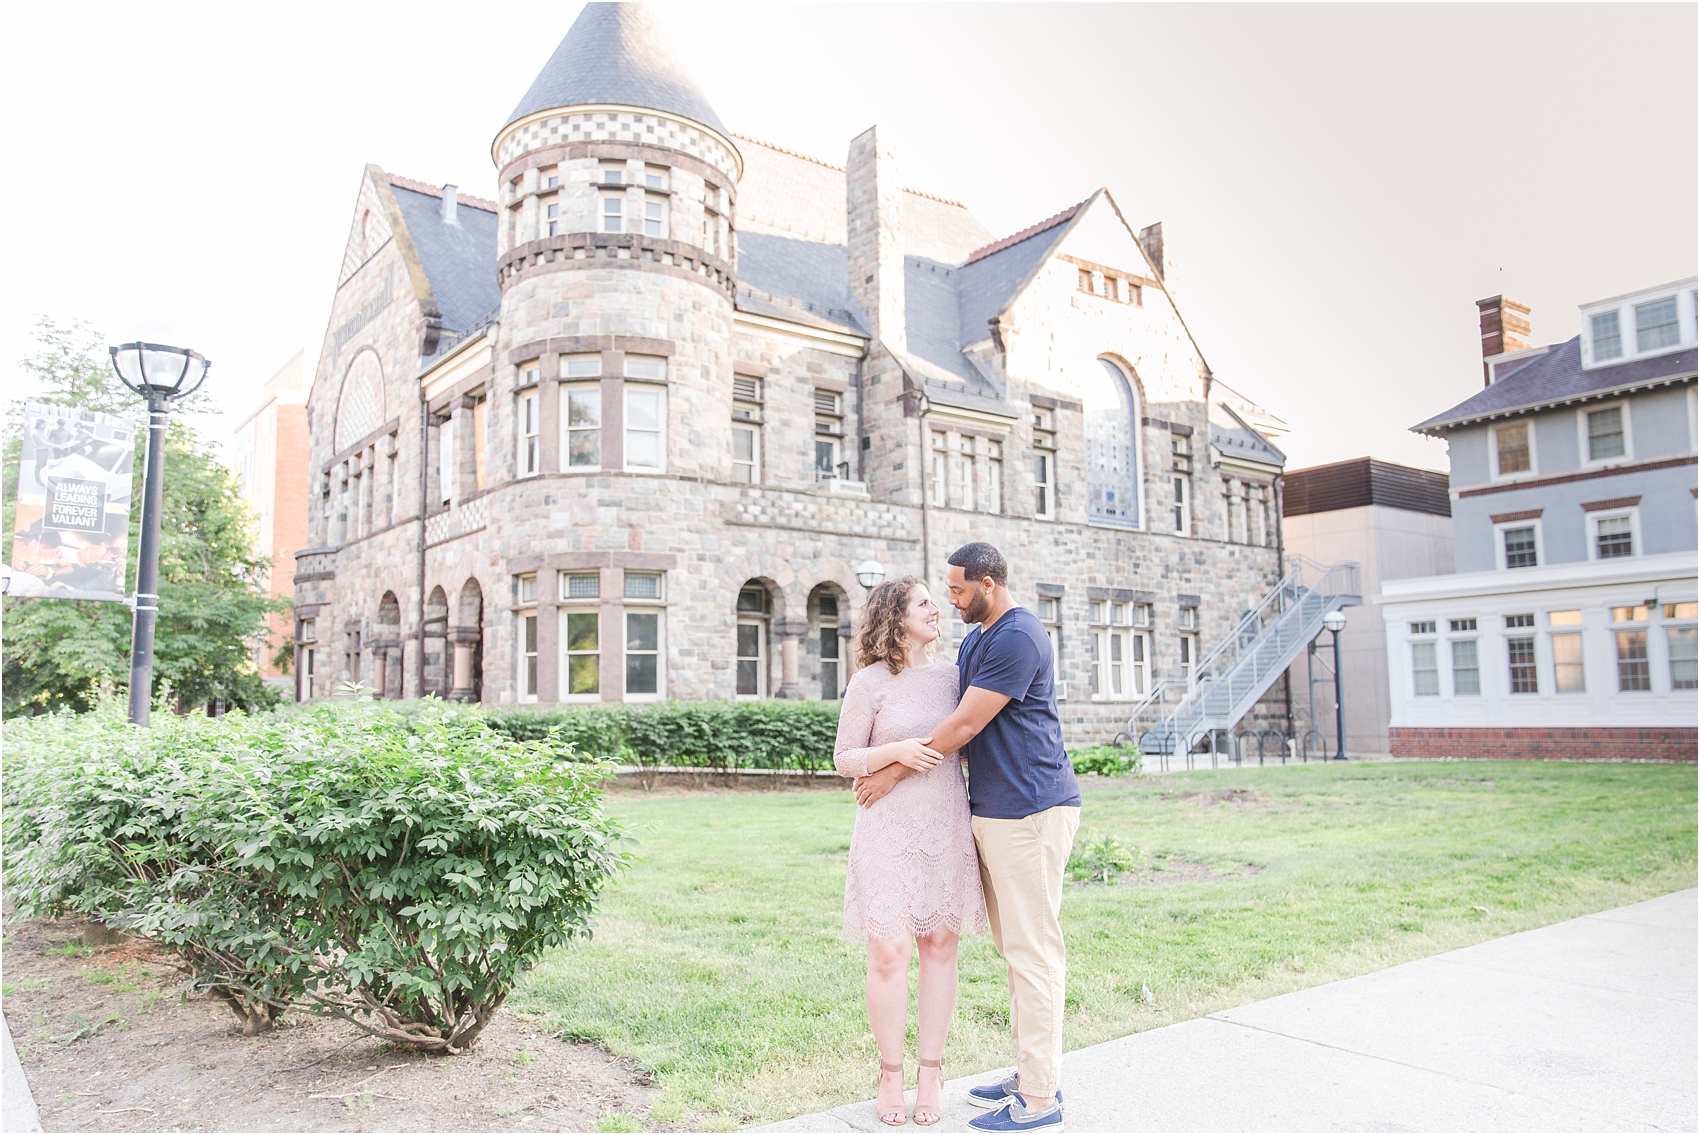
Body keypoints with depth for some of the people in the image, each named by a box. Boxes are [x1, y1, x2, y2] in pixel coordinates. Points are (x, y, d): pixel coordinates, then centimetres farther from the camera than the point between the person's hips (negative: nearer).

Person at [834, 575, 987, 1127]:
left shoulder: (950, 675, 9)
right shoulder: (869, 683, -3)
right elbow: (844, 759, -3)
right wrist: (897, 752, -17)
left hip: (947, 828, 4)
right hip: (889, 830, -4)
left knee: (940, 946, 6)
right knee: (889, 952, -4)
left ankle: (931, 1072, 18)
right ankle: (890, 1073, 14)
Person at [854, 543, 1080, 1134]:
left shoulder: (1018, 637, -15)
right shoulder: (972, 642, 17)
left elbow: (964, 726, -16)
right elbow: (963, 723, 21)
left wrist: (895, 772, -9)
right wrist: (880, 761, 13)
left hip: (1030, 809, -10)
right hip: (992, 811, 10)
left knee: (1033, 949, -4)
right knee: (1015, 946, 15)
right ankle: (1035, 1073, 26)